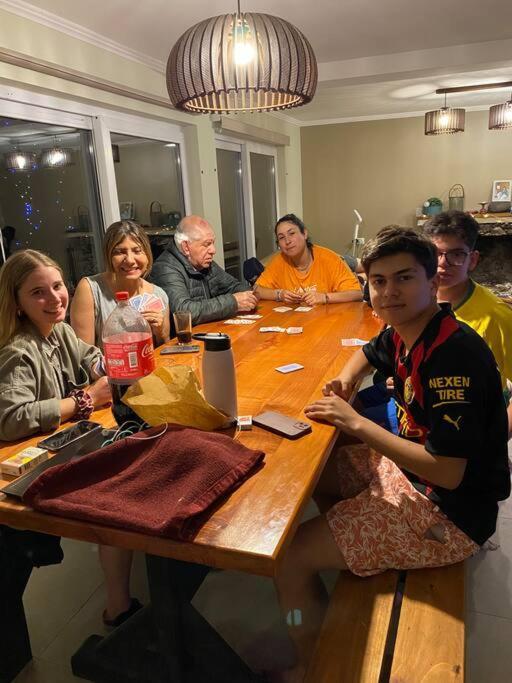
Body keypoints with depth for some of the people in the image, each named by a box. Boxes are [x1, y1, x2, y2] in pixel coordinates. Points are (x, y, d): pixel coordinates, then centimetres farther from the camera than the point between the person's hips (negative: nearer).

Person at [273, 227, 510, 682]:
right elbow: (368, 354, 23)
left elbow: (448, 472, -30)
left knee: (288, 556, -12)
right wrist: (346, 381, 1)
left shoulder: (453, 353, -28)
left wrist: (357, 424, -24)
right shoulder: (403, 333, -2)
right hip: (409, 466, 9)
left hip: (448, 512, -9)